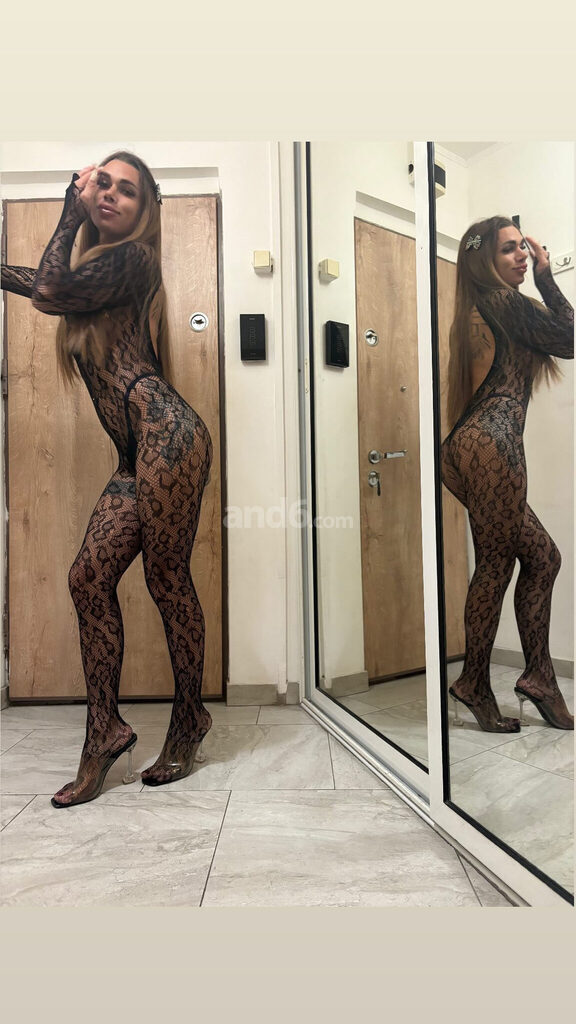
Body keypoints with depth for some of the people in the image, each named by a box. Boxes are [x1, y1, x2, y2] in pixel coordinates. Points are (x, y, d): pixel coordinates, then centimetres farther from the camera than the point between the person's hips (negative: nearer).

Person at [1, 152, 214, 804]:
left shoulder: (130, 256, 3)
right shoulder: (97, 265, 28)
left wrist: (71, 217, 7)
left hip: (165, 435, -8)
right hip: (137, 457, 9)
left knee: (166, 578, -4)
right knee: (90, 576, 1)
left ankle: (188, 724, 14)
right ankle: (105, 728, 11)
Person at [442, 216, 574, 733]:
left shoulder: (474, 311, 25)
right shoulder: (507, 301, -1)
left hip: (467, 447, 10)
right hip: (492, 445, -10)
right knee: (496, 565, -2)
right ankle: (475, 684, 9)